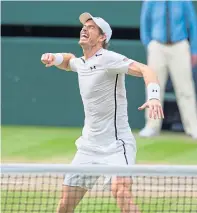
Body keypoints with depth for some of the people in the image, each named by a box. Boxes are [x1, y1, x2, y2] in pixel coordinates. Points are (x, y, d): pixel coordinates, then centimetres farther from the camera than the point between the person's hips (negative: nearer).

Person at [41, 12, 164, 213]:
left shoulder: (108, 59, -15)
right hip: (88, 145, 8)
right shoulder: (81, 63, 9)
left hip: (116, 144, -8)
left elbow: (144, 69, -26)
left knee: (120, 189, -32)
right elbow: (69, 60, 35)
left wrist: (153, 96, -44)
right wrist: (53, 58, 14)